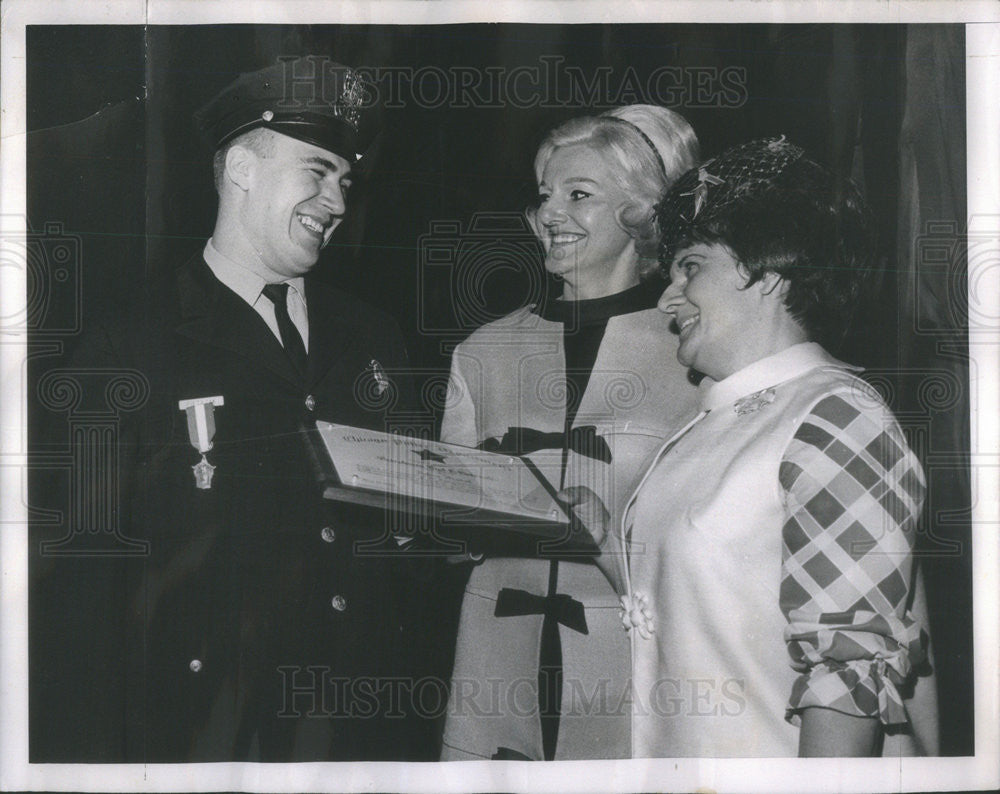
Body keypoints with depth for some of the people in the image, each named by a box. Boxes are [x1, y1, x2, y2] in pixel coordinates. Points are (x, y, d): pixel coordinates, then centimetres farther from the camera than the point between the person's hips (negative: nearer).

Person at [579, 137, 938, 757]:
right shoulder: (718, 422, 11)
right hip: (681, 761, 7)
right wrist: (608, 549, 4)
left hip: (768, 772, -7)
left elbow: (852, 660, -21)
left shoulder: (836, 416, -14)